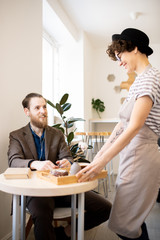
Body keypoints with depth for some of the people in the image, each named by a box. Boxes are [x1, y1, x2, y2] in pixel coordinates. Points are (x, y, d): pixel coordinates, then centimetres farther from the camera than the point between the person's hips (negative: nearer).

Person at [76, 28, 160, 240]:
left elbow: (134, 127, -23)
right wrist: (98, 155, 11)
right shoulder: (138, 82, 17)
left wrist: (102, 161, -24)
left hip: (141, 156, -9)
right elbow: (122, 125, 14)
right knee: (133, 221, 17)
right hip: (131, 155, 9)